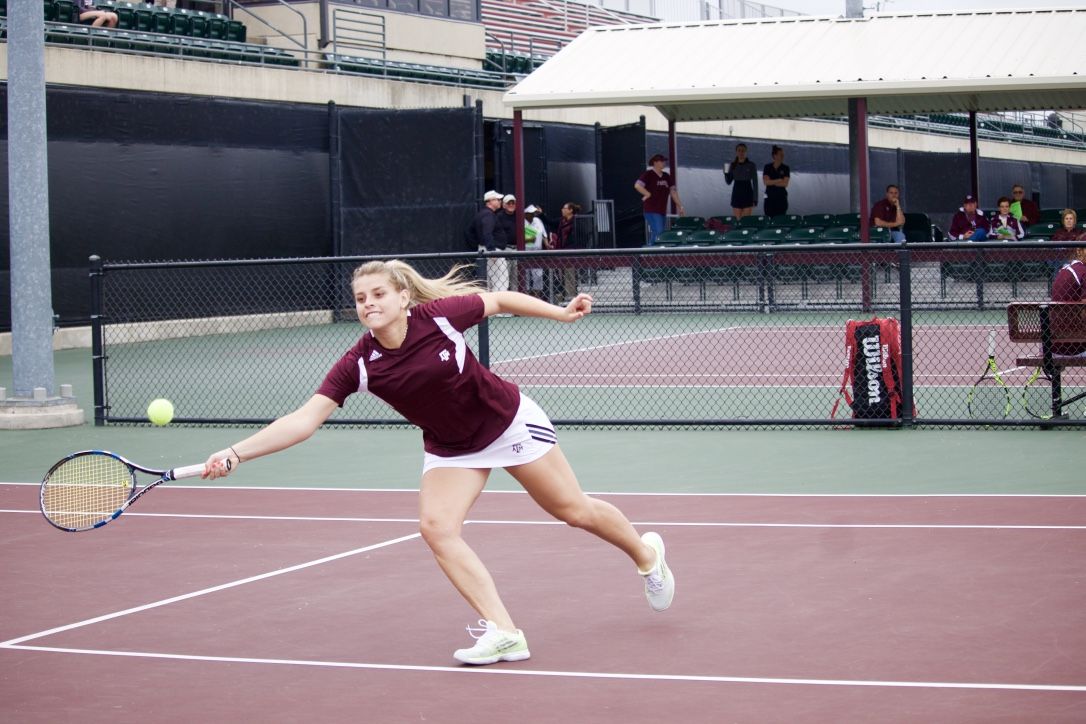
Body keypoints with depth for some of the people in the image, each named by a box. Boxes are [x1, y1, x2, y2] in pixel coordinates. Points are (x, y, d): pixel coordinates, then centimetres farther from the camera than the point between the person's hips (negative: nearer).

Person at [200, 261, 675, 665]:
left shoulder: (440, 316, -26)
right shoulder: (359, 364, -21)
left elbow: (500, 300, -7)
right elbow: (305, 419, -27)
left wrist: (562, 312, -6)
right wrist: (236, 453, -37)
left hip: (511, 422, -2)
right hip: (450, 450, 3)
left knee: (573, 510, 6)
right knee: (436, 526, -20)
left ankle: (645, 554, 37)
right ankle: (502, 632, -14)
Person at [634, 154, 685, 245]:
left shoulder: (666, 176, 15)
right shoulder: (649, 174, -5)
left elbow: (673, 191, 16)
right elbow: (637, 186, -17)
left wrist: (680, 206, 11)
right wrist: (648, 195, -14)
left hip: (662, 210, 7)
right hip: (651, 210, -7)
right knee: (658, 231, -17)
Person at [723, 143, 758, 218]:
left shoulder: (751, 165, -1)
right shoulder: (733, 165, 7)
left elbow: (755, 183, -1)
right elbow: (728, 182, 9)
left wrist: (755, 199, -6)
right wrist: (726, 173, -10)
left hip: (747, 194, -2)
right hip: (736, 195, 2)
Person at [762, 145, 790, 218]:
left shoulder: (785, 168, 4)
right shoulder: (767, 167, 5)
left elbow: (785, 184, -6)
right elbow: (765, 182, -6)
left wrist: (772, 182, -5)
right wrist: (779, 180, -8)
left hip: (781, 198, -1)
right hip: (770, 198, 1)